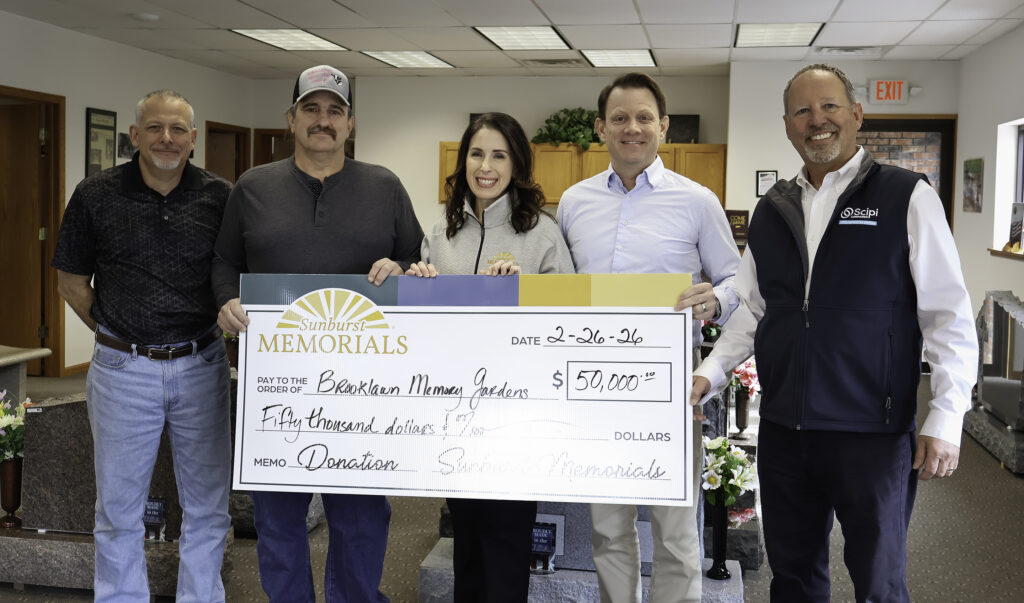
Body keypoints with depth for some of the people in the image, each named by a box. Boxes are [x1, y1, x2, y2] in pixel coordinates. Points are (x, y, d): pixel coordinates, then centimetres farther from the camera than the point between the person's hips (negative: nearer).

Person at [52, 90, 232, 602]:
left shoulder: (220, 197, 0)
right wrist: (119, 336, 3)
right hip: (123, 370, -1)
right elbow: (72, 283, 7)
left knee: (208, 506, 11)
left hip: (201, 365, 1)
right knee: (118, 510, 10)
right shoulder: (96, 195, -1)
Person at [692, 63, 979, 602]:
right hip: (782, 430, 5)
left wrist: (945, 420, -12)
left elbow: (949, 316, -7)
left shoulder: (907, 198, -5)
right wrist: (710, 373, 0)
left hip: (873, 434, -4)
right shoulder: (772, 210, 9)